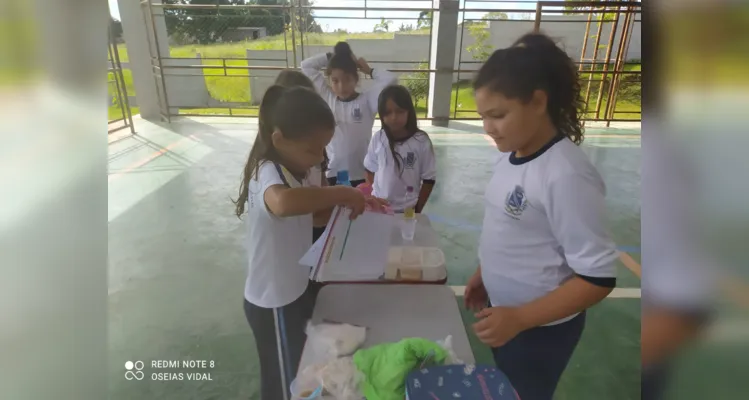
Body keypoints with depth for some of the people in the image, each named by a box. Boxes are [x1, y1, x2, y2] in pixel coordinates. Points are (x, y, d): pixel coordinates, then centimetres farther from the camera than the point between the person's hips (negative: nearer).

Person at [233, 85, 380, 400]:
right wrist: (341, 193, -39)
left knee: (300, 370, 29)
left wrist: (351, 201, -6)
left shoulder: (292, 169, 0)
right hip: (274, 304, -9)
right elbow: (284, 203, -54)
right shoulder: (269, 174, -30)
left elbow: (308, 210, 11)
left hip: (294, 291, 9)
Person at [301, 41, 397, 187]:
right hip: (333, 173, 2)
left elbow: (390, 79, -16)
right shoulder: (327, 98, 1)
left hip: (361, 174, -2)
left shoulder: (367, 100, -5)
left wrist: (369, 70, -2)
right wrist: (331, 56, 3)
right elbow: (306, 66, 5)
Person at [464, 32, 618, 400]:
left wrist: (520, 318, -27)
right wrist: (484, 274, 12)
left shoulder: (566, 175, -28)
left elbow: (598, 278, -24)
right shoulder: (509, 155, -3)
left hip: (540, 330, -7)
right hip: (503, 309, 7)